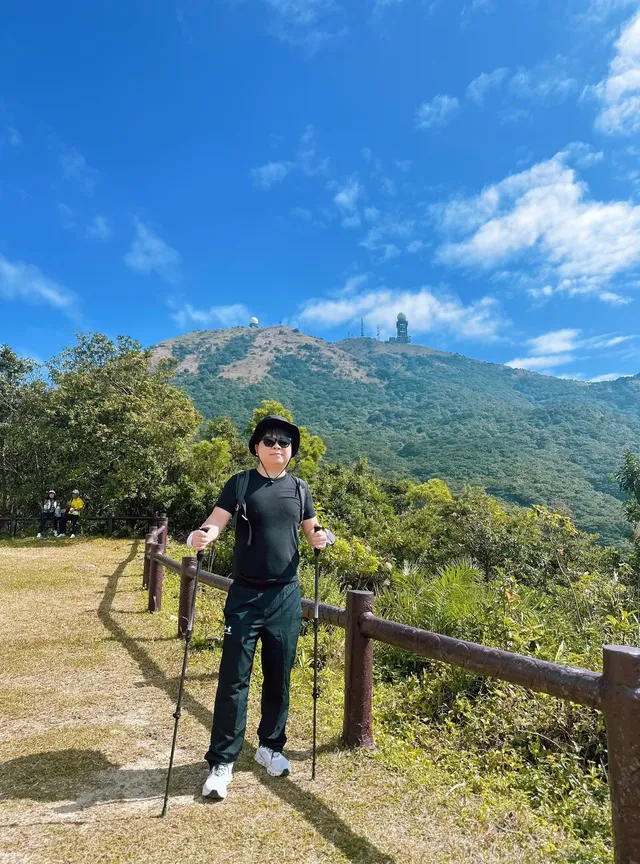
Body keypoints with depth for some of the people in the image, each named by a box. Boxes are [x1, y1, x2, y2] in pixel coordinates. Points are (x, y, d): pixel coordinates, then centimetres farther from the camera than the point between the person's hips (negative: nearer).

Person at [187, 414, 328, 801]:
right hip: (245, 595, -2)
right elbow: (216, 522, -12)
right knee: (234, 678, 0)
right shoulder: (240, 484, -3)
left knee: (279, 676, 13)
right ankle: (222, 762, 14)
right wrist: (202, 535, -34)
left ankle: (271, 747, 33)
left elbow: (311, 531, 12)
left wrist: (320, 538, -11)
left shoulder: (300, 489, 5)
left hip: (286, 596, 3)